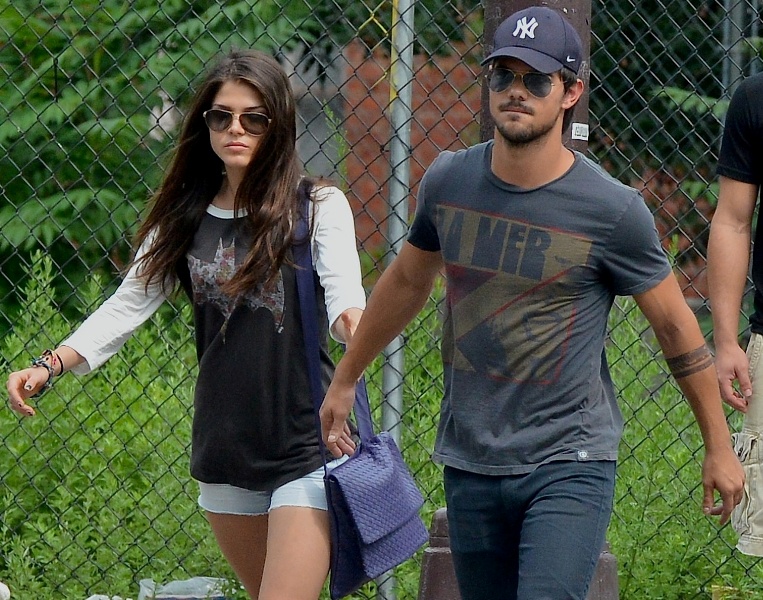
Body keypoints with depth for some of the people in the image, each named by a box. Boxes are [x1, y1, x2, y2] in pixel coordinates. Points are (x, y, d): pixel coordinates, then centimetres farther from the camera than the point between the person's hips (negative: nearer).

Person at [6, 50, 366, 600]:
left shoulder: (318, 207, -4)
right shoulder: (185, 219, 8)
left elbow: (344, 294, -17)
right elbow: (129, 305, 3)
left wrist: (354, 324, -41)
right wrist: (49, 366, -11)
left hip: (306, 448, -5)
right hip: (224, 446, 5)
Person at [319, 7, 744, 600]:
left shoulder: (612, 210, -11)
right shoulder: (448, 182, 2)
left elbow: (676, 325, 0)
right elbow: (407, 281, 20)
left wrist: (719, 446, 6)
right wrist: (345, 379, 28)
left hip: (569, 466, -5)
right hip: (469, 462, 5)